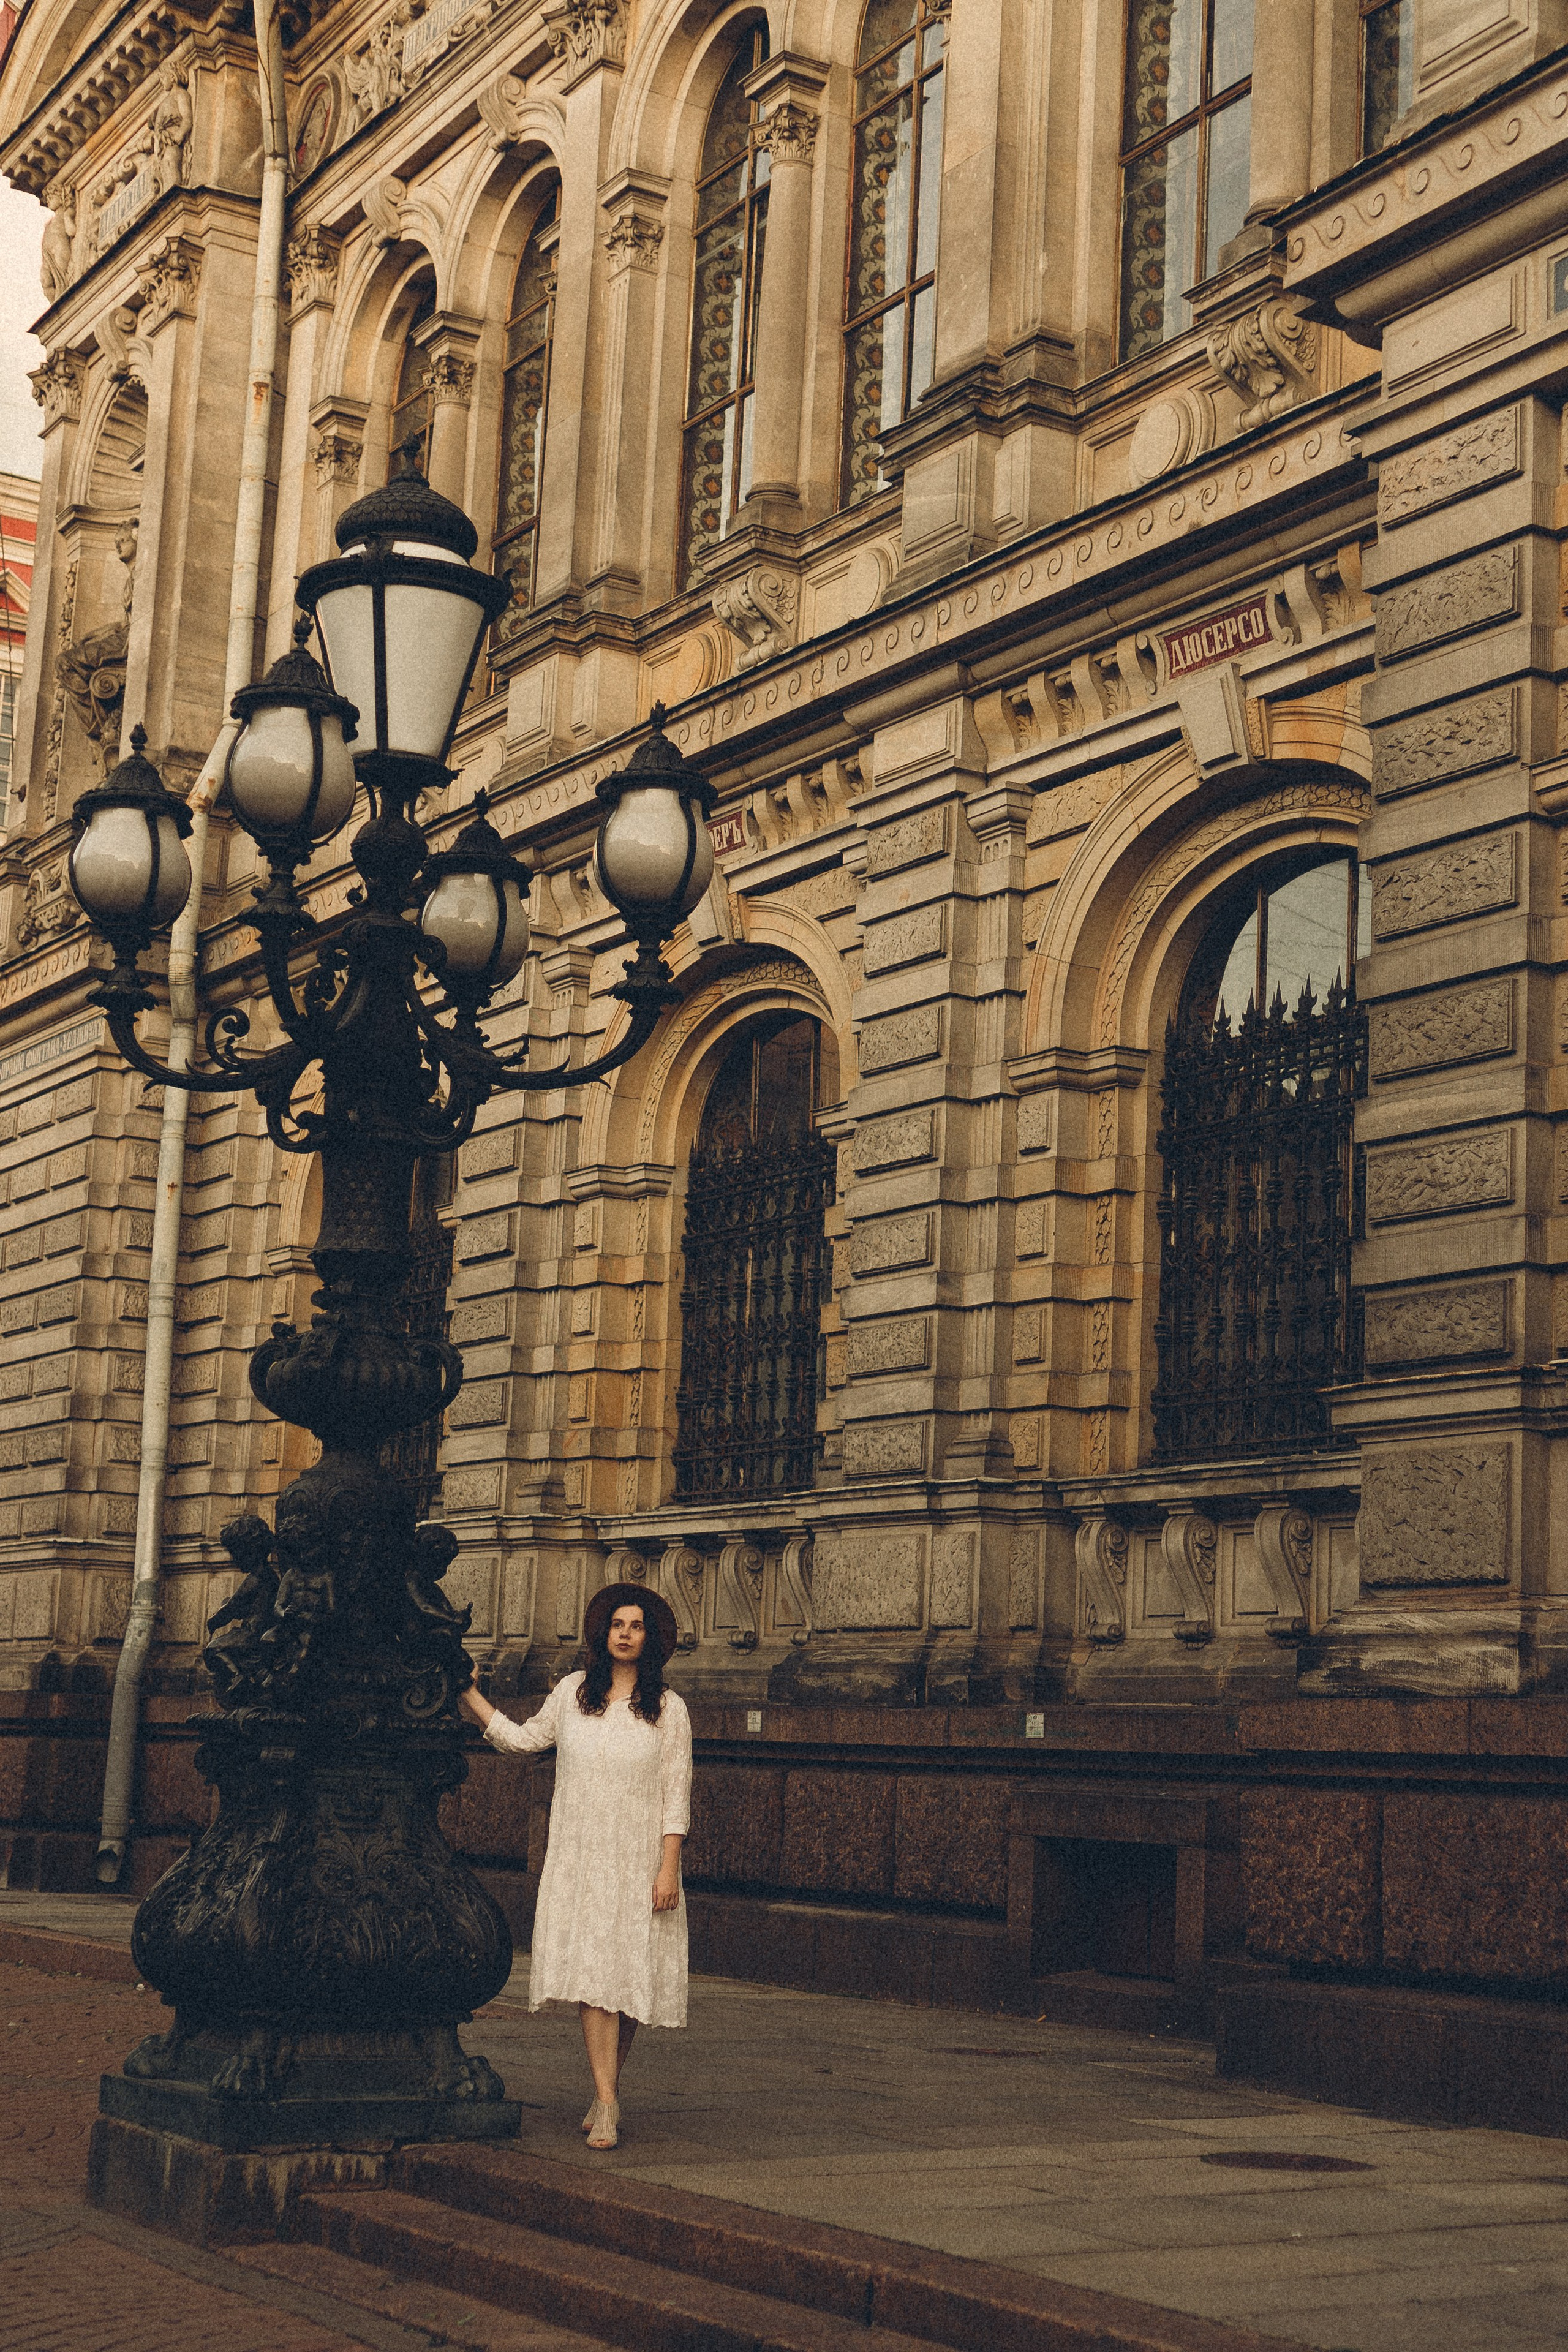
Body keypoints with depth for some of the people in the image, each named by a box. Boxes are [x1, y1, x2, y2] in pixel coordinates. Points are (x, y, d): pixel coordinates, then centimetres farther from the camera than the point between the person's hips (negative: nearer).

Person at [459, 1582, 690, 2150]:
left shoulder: (667, 1708, 3)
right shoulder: (573, 1693, 9)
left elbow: (676, 1794, 1)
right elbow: (521, 1740, 21)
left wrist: (669, 1868, -7)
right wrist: (465, 1693, 16)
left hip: (639, 1863, -1)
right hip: (580, 1861, 1)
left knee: (631, 1979, 1)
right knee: (593, 1975, -9)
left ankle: (609, 2083, 21)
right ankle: (606, 2104, -9)